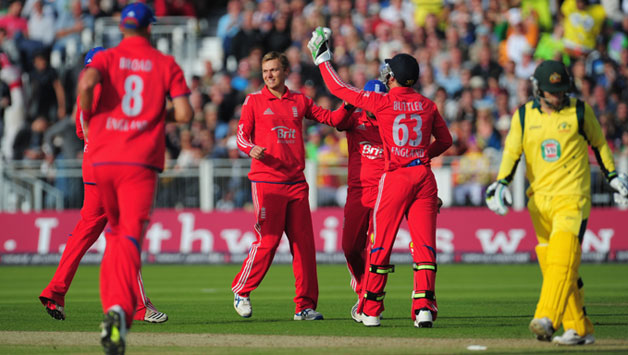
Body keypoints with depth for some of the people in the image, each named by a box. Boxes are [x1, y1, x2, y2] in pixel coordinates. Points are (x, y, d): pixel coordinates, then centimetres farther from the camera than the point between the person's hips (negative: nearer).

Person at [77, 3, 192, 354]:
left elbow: (88, 81, -17)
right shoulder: (167, 64, 7)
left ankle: (111, 306, 17)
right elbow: (185, 113, -3)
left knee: (115, 231, 23)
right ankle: (120, 308, -36)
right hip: (141, 162, -2)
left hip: (103, 157, 2)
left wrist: (87, 118, 0)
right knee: (130, 237, -12)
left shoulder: (106, 58, 7)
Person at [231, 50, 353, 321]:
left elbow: (330, 118, 15)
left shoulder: (299, 101, 15)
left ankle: (305, 306, 3)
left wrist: (348, 106, -4)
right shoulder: (254, 101, 5)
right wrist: (251, 148, -24)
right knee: (267, 240, -9)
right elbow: (241, 135, -2)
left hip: (296, 182, 4)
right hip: (266, 181, -4)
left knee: (304, 242, 0)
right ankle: (241, 291, 10)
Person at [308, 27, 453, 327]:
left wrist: (322, 58, 13)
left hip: (395, 178, -3)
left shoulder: (382, 102, -5)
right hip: (424, 176, 3)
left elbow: (338, 88, 2)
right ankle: (424, 306, -9)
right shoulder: (427, 105, 7)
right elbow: (445, 140, 20)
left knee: (381, 245, 6)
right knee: (424, 244, 2)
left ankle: (370, 310, 12)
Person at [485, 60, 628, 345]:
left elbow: (598, 144, 14)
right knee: (550, 265, 4)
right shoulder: (523, 116, 7)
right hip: (539, 201, 4)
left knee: (562, 260, -20)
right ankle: (579, 330, 10)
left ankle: (546, 320, -32)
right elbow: (512, 151, 4)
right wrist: (501, 183, -12)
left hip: (573, 198, -4)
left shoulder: (580, 112, 2)